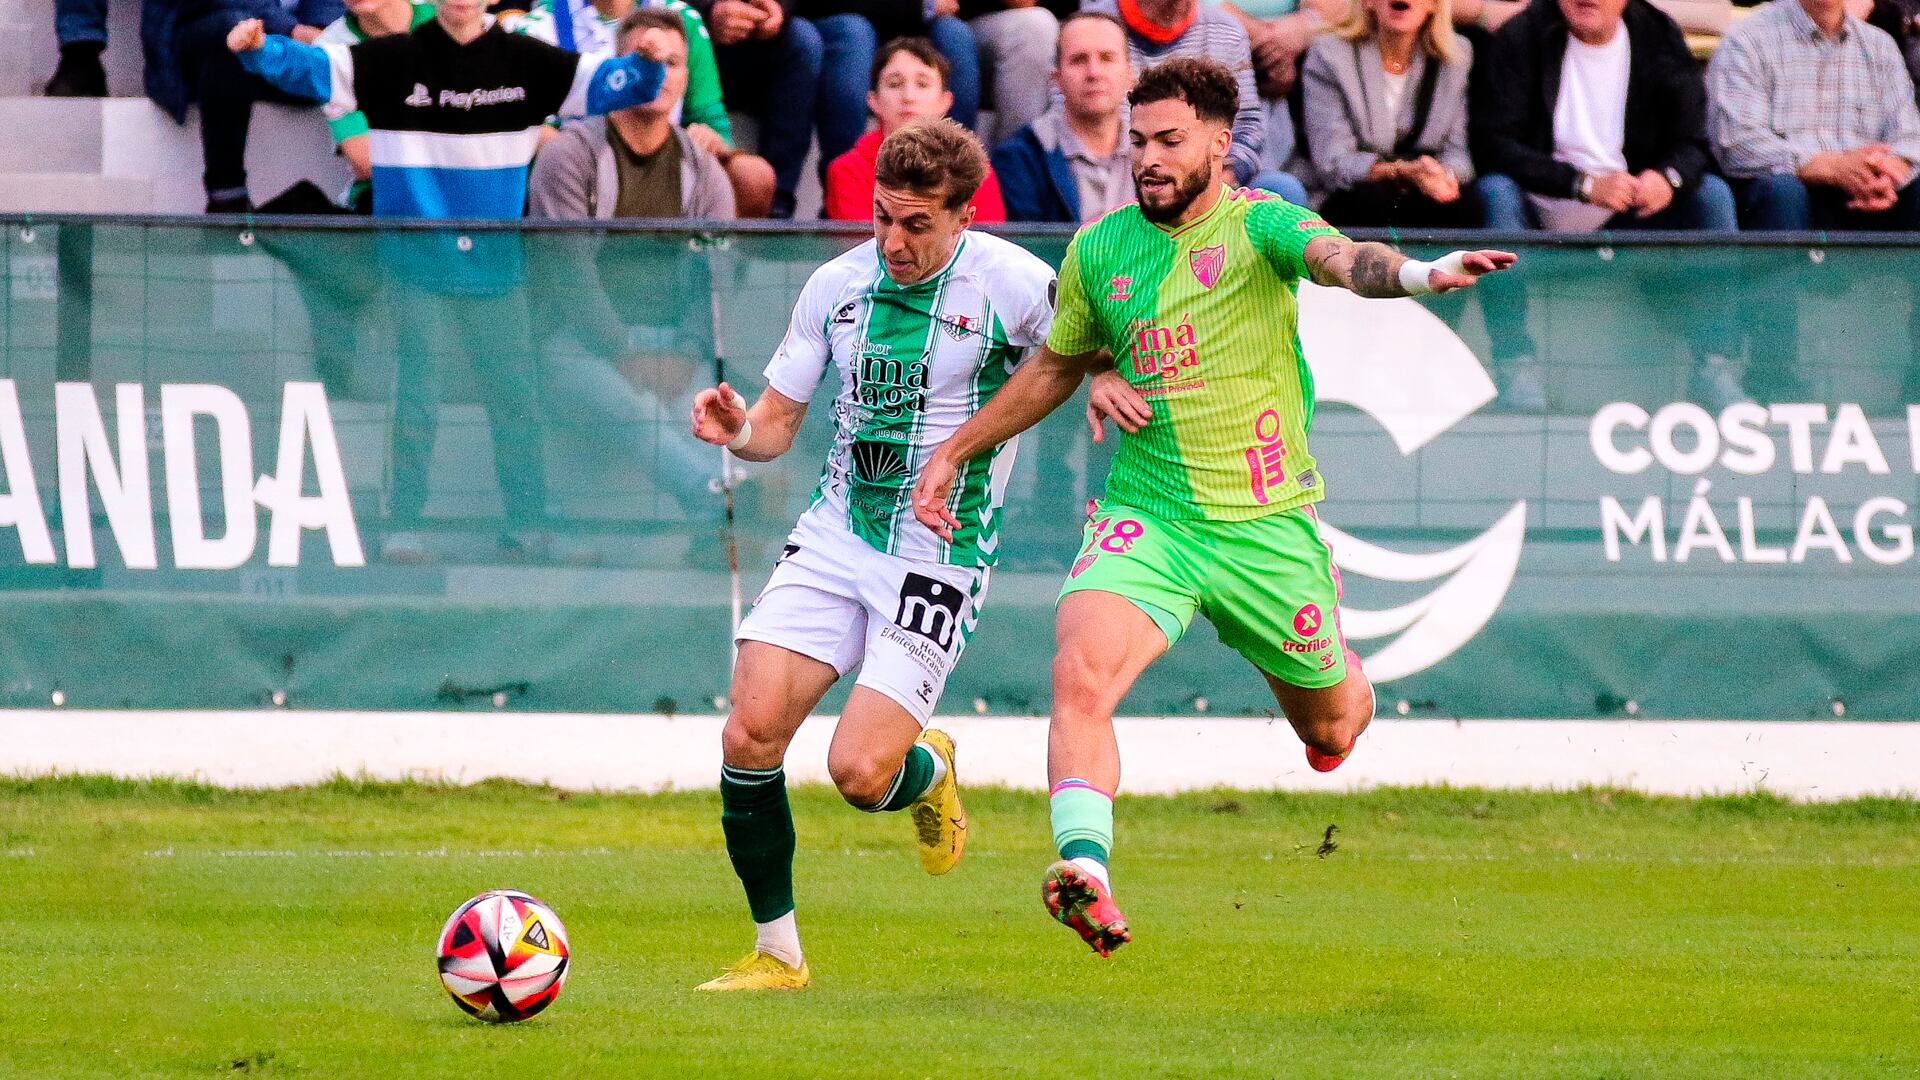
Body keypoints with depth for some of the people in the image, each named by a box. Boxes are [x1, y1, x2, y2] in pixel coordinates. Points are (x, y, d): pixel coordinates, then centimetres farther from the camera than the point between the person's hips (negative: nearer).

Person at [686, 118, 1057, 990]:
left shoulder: (1011, 283, -10)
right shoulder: (838, 285, 2)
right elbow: (777, 422, 10)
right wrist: (737, 431, -13)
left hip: (941, 557, -4)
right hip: (834, 535, 4)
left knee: (859, 772, -15)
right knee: (750, 733, -12)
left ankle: (930, 773, 24)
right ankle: (777, 951, 4)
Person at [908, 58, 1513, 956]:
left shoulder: (1257, 225, -8)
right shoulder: (1099, 250, 5)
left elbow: (1339, 259, -31)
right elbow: (1057, 366, 23)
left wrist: (1418, 274, -53)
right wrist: (954, 454, 25)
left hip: (1266, 526, -2)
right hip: (1145, 519, 2)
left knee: (1327, 727, 16)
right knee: (1080, 674, -28)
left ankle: (1344, 683, 53)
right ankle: (1084, 870, -35)